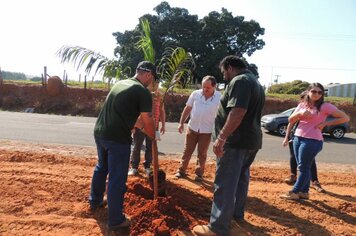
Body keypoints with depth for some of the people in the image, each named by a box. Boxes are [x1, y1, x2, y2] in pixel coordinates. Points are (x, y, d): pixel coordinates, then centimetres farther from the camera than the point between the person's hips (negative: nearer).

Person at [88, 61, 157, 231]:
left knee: (102, 167, 28)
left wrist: (133, 126, 32)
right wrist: (153, 136, 10)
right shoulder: (143, 91, -10)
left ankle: (95, 201, 47)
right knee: (117, 179, 4)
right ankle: (116, 220, 18)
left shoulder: (119, 83, 15)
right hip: (117, 138, -8)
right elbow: (147, 121, -10)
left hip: (99, 132, 8)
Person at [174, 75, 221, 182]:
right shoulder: (195, 94, -4)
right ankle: (181, 170, 24)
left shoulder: (220, 98, -10)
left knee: (202, 153, 10)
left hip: (207, 131, -2)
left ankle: (199, 174, 26)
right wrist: (181, 123, 2)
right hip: (192, 128, 2)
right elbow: (187, 109, 4)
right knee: (187, 151, 11)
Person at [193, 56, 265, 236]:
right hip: (251, 140, 11)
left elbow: (238, 112, -28)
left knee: (225, 184, -6)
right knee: (241, 178, 21)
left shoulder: (239, 81, -14)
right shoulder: (255, 82, 19)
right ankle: (237, 213, 36)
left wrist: (222, 137, -30)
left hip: (236, 141, -11)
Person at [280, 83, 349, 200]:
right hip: (297, 138, 6)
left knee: (303, 167, 0)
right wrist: (300, 113, -13)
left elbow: (345, 118, -6)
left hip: (312, 141, -6)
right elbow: (290, 120, 6)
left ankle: (295, 192, 8)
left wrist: (325, 123, -10)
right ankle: (304, 192, 21)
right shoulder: (302, 104, 10)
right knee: (303, 167, 11)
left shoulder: (325, 106, -6)